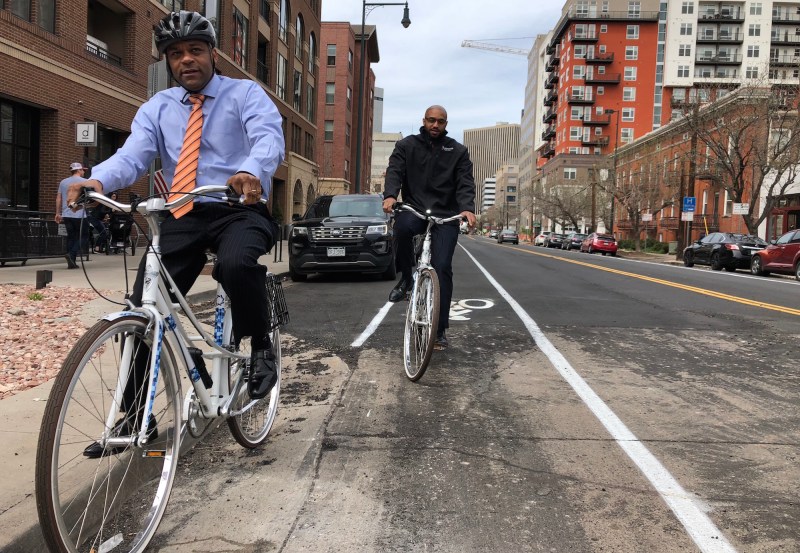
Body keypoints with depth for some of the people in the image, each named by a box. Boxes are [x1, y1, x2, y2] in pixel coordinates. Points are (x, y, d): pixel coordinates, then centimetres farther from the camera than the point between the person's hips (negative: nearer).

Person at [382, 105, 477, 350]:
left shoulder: (458, 151, 11)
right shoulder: (406, 145, 11)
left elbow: (465, 183, 0)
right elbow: (394, 171, -4)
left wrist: (467, 208, -21)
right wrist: (390, 195, -26)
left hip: (445, 216, 0)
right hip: (413, 209, 0)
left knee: (442, 267, -11)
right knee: (402, 225, -37)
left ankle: (440, 329, -2)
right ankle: (405, 278, -11)